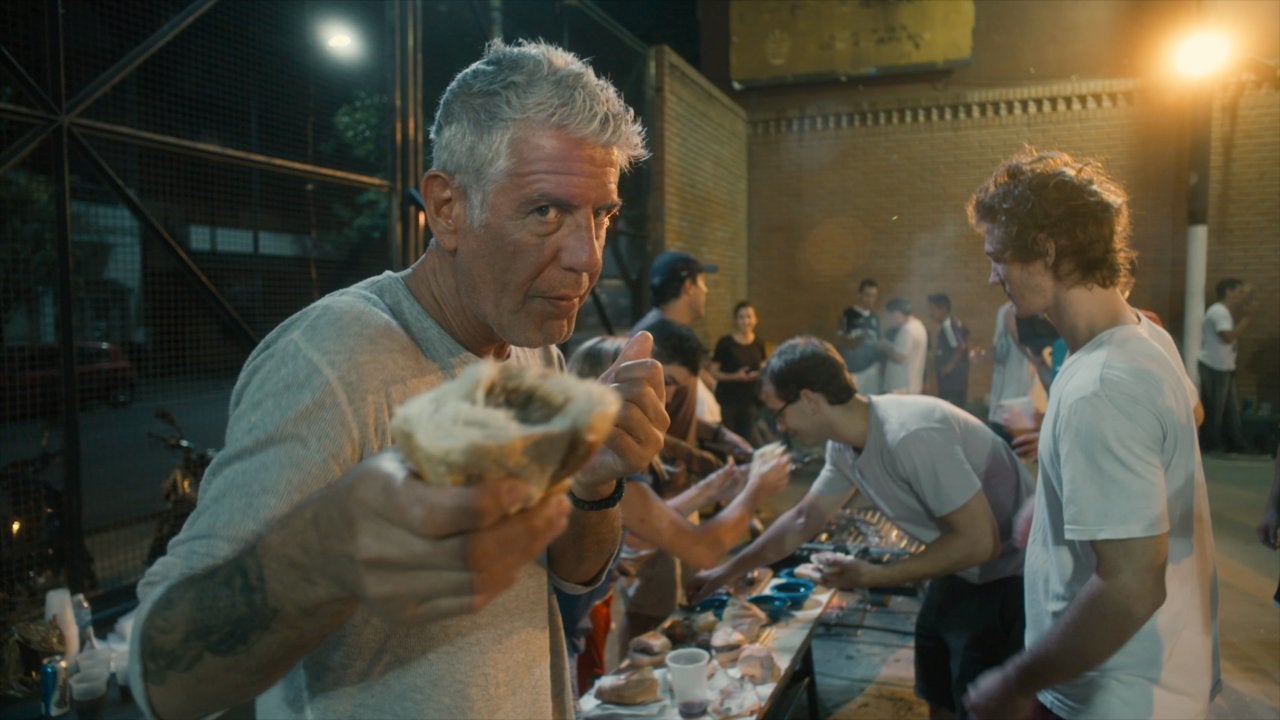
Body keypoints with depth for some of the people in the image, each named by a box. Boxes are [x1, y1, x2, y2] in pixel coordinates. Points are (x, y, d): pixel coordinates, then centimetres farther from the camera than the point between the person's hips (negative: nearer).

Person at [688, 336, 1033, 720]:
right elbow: (802, 519, 8)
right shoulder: (844, 445, -5)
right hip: (962, 568, 8)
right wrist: (727, 572, 12)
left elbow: (980, 542, -29)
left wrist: (870, 576, -23)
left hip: (1009, 573, -8)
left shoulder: (910, 436, -33)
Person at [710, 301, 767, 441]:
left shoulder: (759, 344, 5)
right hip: (727, 400, -4)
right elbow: (714, 372, -8)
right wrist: (736, 376, -21)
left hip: (750, 401, 4)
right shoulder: (725, 343, -9)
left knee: (747, 439, 6)